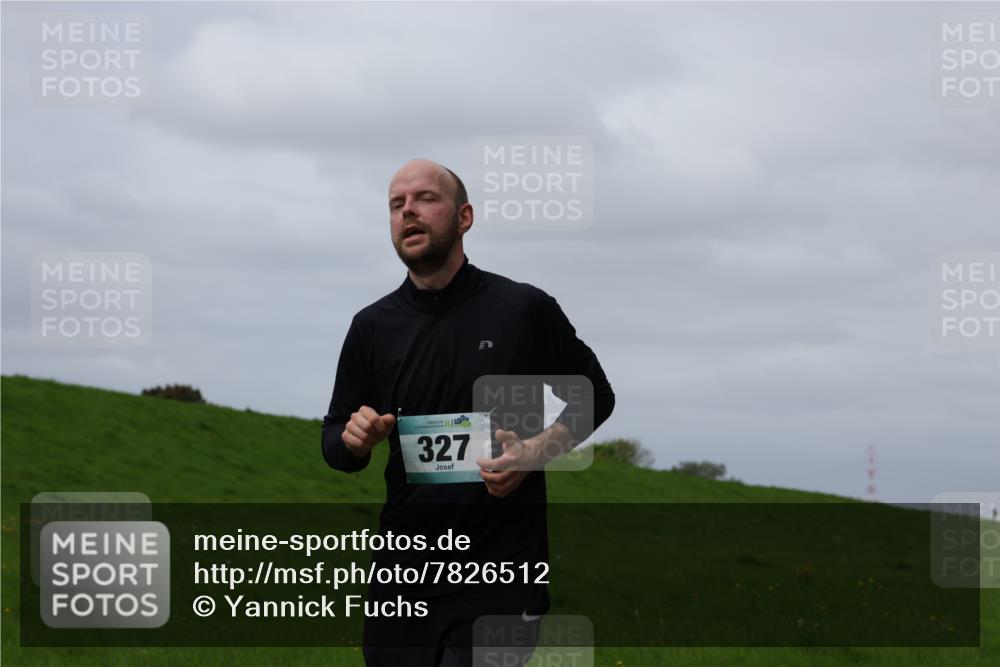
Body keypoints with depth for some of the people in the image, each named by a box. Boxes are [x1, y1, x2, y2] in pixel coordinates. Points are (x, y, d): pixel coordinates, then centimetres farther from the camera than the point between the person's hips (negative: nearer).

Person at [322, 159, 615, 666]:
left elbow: (595, 396, 8)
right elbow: (333, 441, 14)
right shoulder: (372, 327, 7)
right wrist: (353, 439, -10)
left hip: (499, 570, -4)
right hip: (403, 570, 4)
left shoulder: (524, 310, -3)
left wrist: (536, 451, -10)